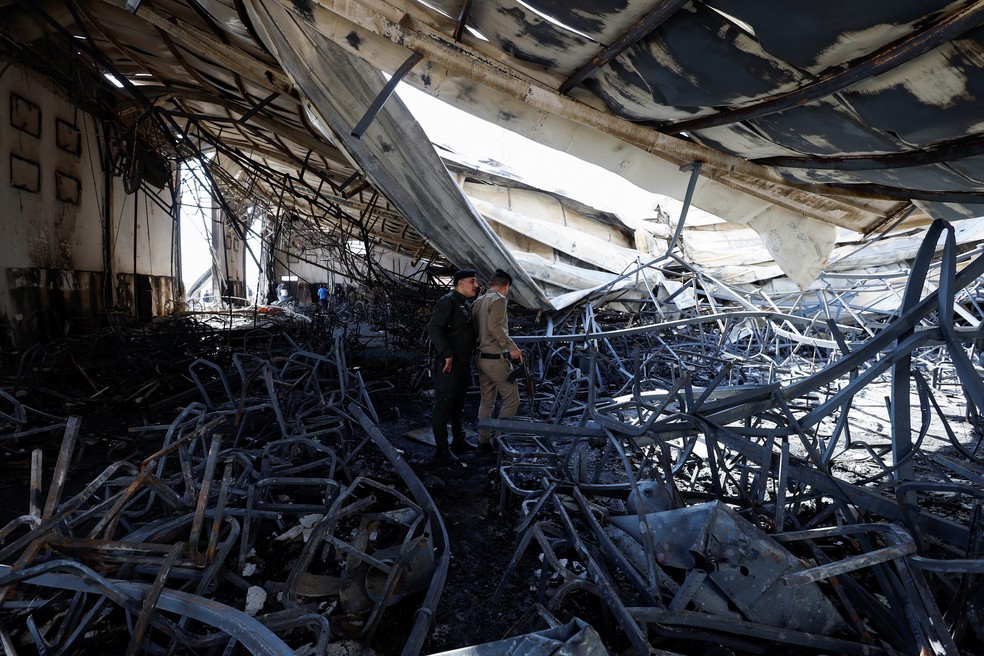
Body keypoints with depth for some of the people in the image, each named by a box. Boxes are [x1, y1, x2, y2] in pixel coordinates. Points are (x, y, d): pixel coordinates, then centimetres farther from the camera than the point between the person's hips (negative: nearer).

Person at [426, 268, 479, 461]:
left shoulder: (465, 304, 16)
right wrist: (447, 354, -25)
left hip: (463, 362, 10)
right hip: (449, 363, -10)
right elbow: (433, 328, -23)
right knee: (443, 404, -3)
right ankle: (442, 450, 4)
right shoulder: (447, 301, -14)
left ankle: (459, 441, 31)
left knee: (458, 404, 19)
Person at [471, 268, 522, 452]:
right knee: (512, 399, 1)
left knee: (486, 401, 15)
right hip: (496, 359, -8)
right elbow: (494, 326, -25)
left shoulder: (478, 302, 13)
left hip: (481, 358, 9)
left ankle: (483, 442, 20)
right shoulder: (499, 300, -11)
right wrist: (512, 347, -23)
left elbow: (474, 329, 11)